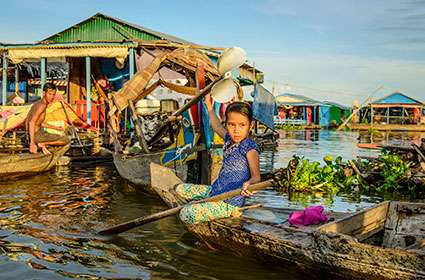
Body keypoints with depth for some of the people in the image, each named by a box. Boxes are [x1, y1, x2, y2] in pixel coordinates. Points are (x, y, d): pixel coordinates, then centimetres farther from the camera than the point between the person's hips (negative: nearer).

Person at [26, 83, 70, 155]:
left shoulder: (38, 103, 12)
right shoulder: (42, 105, -19)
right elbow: (31, 122, -29)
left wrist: (55, 127, 21)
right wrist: (32, 143, -33)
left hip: (38, 132, 9)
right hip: (36, 135, -9)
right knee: (66, 140, -12)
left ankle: (42, 145, 9)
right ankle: (42, 144, -8)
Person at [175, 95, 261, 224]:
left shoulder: (249, 148, -19)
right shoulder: (229, 139, 5)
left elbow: (256, 175, -27)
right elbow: (218, 128, 27)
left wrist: (249, 183, -51)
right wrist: (209, 107, 32)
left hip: (230, 201, -9)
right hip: (215, 190, 9)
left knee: (186, 215, -23)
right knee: (180, 189, 14)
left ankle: (229, 212, -6)